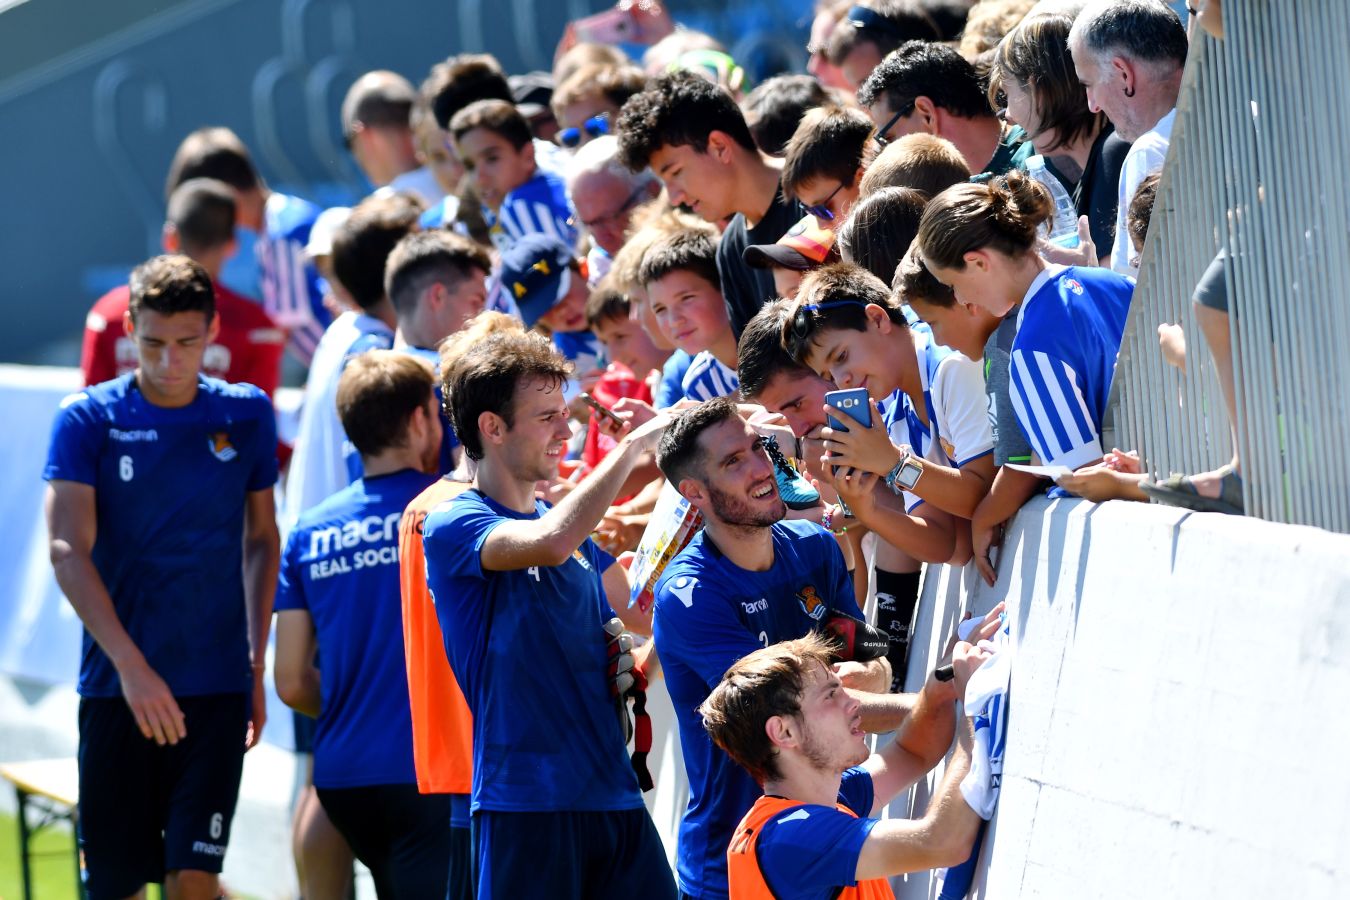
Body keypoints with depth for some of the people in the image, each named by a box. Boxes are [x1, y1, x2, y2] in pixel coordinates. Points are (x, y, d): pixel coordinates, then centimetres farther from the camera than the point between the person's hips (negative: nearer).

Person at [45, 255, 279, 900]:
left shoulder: (247, 416, 5)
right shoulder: (88, 419, -2)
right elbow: (68, 550, -9)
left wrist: (257, 664, 12)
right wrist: (131, 666, -19)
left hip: (217, 686, 1)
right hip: (116, 688, -1)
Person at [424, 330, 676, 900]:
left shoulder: (571, 526, 17)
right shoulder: (452, 527, -6)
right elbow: (550, 544, -26)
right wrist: (633, 444, -18)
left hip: (614, 797, 7)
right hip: (525, 804, -7)